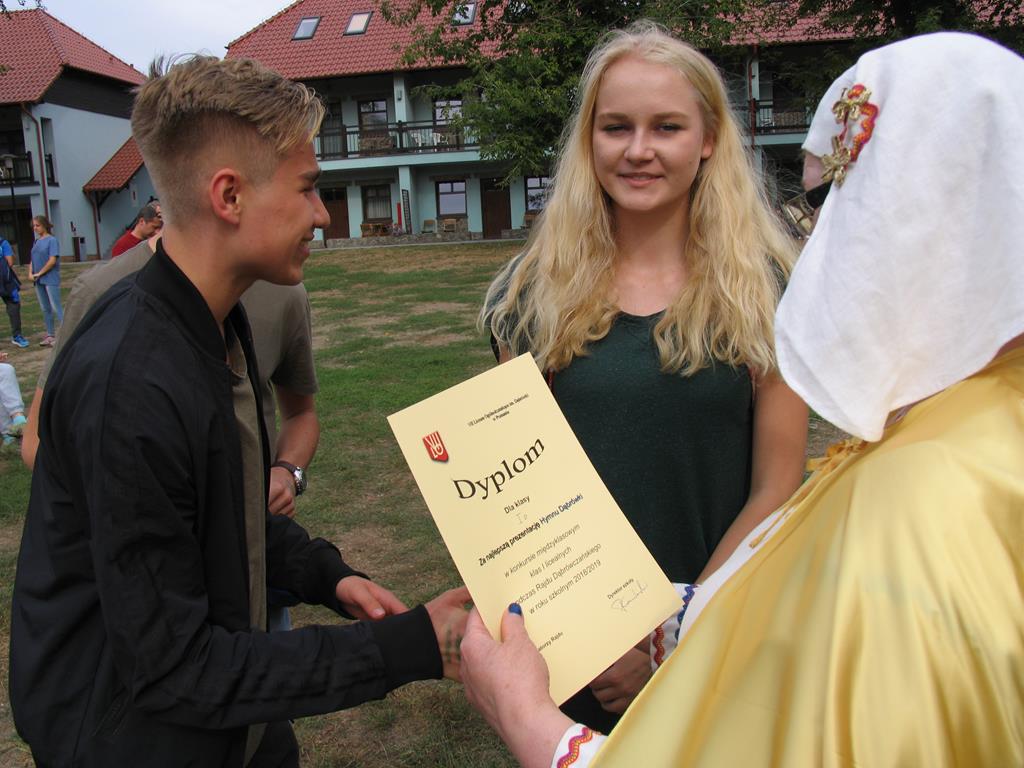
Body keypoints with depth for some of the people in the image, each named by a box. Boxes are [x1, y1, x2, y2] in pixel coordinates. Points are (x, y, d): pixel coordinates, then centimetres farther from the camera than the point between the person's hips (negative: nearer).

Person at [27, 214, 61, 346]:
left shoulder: (52, 240, -8)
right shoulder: (36, 242, 13)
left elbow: (52, 260, -15)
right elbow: (33, 260, 15)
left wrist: (39, 273, -12)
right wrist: (30, 273, -2)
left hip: (51, 279, -7)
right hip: (39, 281, 7)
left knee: (56, 308, -8)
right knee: (45, 309, 11)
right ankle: (50, 335, 18)